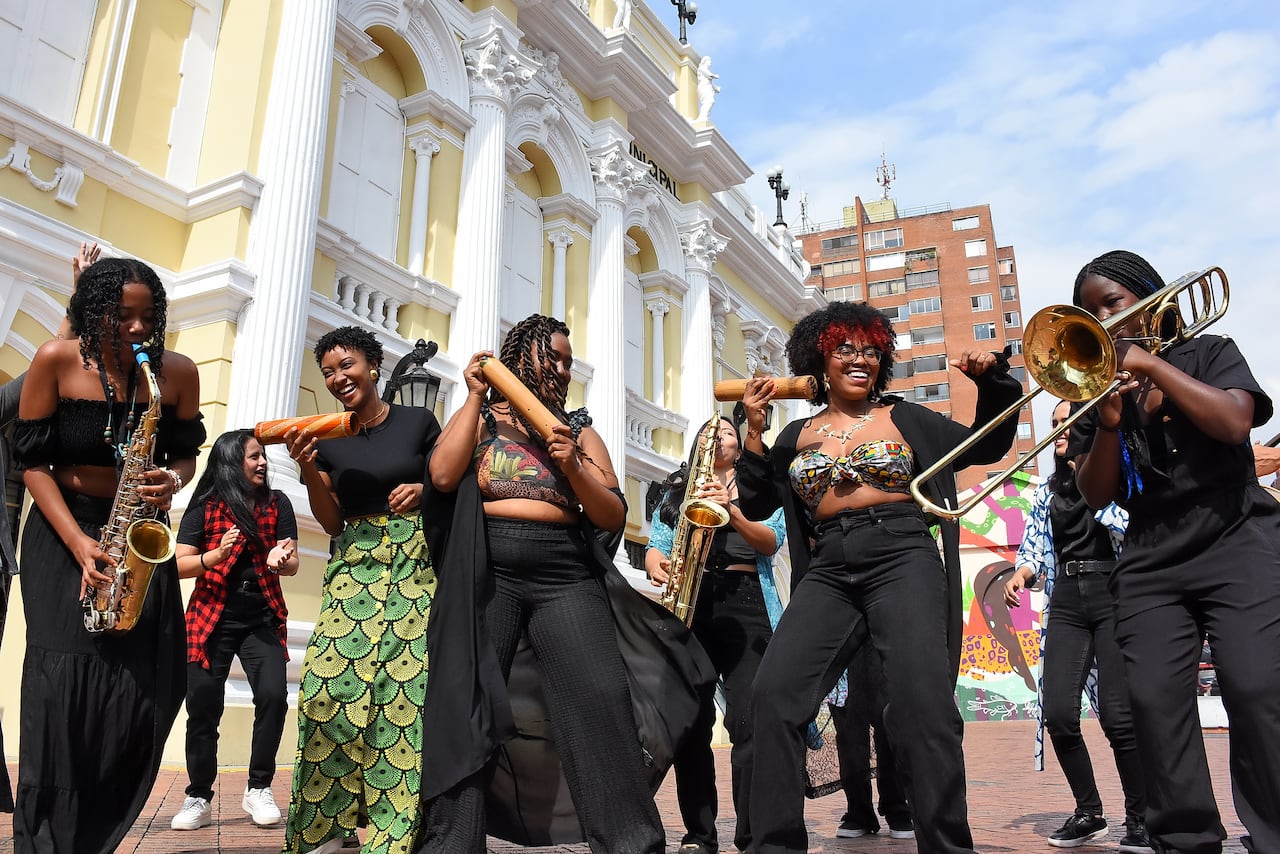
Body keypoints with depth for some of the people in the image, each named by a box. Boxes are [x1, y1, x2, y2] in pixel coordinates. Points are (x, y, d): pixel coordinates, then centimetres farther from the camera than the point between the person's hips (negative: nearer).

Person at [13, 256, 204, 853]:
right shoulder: (57, 361, -11)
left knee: (148, 685, -5)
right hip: (63, 529, -2)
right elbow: (33, 462, -7)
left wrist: (172, 481, -19)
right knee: (62, 679, -14)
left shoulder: (179, 373, -7)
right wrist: (81, 544, -18)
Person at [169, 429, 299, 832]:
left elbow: (293, 564, 2)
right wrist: (217, 555, -23)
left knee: (273, 695, -15)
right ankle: (198, 798, 16)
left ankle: (258, 789, 1)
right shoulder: (205, 506, -1)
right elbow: (180, 565, -5)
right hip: (211, 618, -1)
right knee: (203, 706, -1)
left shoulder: (277, 503, 3)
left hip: (262, 619, 1)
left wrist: (280, 559, -21)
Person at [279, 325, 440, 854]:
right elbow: (331, 523, 9)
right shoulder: (327, 439, 10)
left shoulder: (418, 421, 5)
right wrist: (307, 468, -5)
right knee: (330, 682, -13)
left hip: (417, 563, -2)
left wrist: (423, 490, -10)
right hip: (355, 567, 2)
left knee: (408, 686, -12)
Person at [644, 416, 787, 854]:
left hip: (745, 601, -1)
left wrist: (730, 510, -15)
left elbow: (772, 541, 1)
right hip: (687, 603, 2)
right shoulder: (677, 487, 21)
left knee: (749, 723, -11)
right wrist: (657, 563, -10)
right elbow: (656, 544, 14)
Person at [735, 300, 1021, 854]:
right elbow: (757, 505, 13)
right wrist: (754, 432, 4)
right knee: (773, 695, -14)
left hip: (903, 560, -2)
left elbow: (989, 447, 13)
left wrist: (992, 380, -3)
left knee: (922, 705, -20)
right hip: (828, 573, 2)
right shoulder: (797, 435, 17)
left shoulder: (904, 418, 12)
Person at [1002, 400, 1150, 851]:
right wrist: (1022, 573, -7)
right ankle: (1089, 813, 13)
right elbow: (1034, 544, 12)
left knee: (1117, 713, -11)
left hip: (1113, 594, -4)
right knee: (1058, 713, -6)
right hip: (1066, 602, 4)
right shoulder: (1047, 489, 19)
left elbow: (1130, 526, -8)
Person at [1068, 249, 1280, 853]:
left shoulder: (1210, 353, 10)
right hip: (1150, 564, 2)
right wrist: (1108, 424, -12)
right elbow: (1096, 496, 4)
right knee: (1154, 700, -11)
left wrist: (1150, 364, -10)